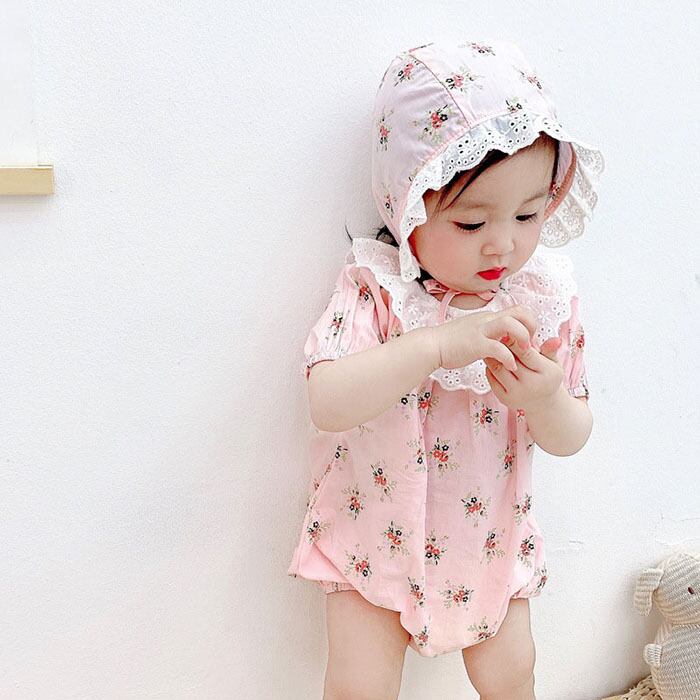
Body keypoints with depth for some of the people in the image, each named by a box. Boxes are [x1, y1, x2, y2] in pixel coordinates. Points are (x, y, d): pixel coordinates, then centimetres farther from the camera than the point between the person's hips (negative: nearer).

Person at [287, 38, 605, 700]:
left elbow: (571, 438, -4)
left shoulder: (547, 294, -11)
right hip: (374, 538, -3)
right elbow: (328, 404, -36)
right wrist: (437, 344, -44)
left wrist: (547, 402, -28)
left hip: (490, 539, 3)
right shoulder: (374, 288, -21)